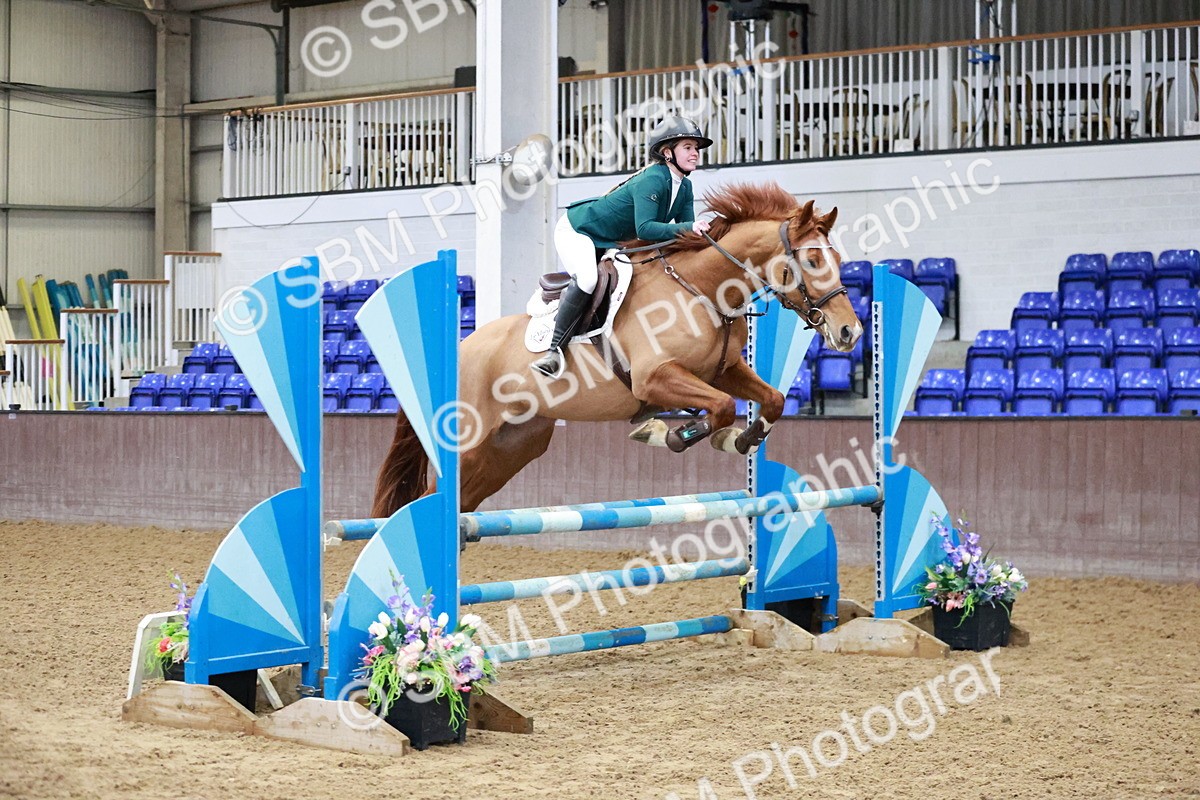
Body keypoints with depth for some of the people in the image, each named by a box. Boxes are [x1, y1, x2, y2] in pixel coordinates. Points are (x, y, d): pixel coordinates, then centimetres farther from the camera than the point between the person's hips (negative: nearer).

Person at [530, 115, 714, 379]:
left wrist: (702, 230, -25)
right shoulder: (651, 180, -30)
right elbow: (644, 228, -40)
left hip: (610, 243, 10)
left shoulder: (684, 187, -3)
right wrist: (687, 227, -47)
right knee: (587, 278, -33)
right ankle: (555, 350, -29)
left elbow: (686, 230, -4)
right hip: (576, 230, -10)